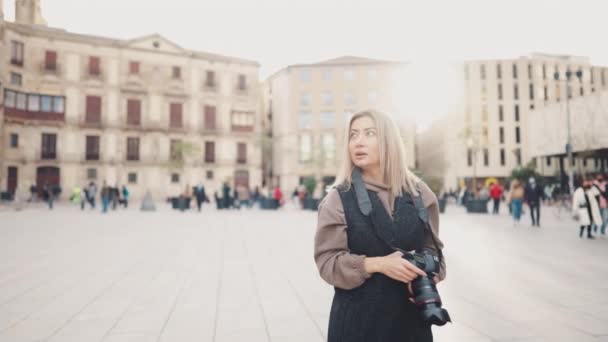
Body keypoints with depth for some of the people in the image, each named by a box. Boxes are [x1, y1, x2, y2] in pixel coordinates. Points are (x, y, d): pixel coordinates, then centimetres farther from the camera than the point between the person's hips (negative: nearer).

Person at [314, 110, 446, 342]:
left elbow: (431, 248, 8)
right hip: (358, 315, -2)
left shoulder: (419, 193, 1)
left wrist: (427, 278, -12)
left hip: (411, 313, 3)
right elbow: (327, 260, -9)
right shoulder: (338, 198, -7)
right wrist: (376, 264, -22)